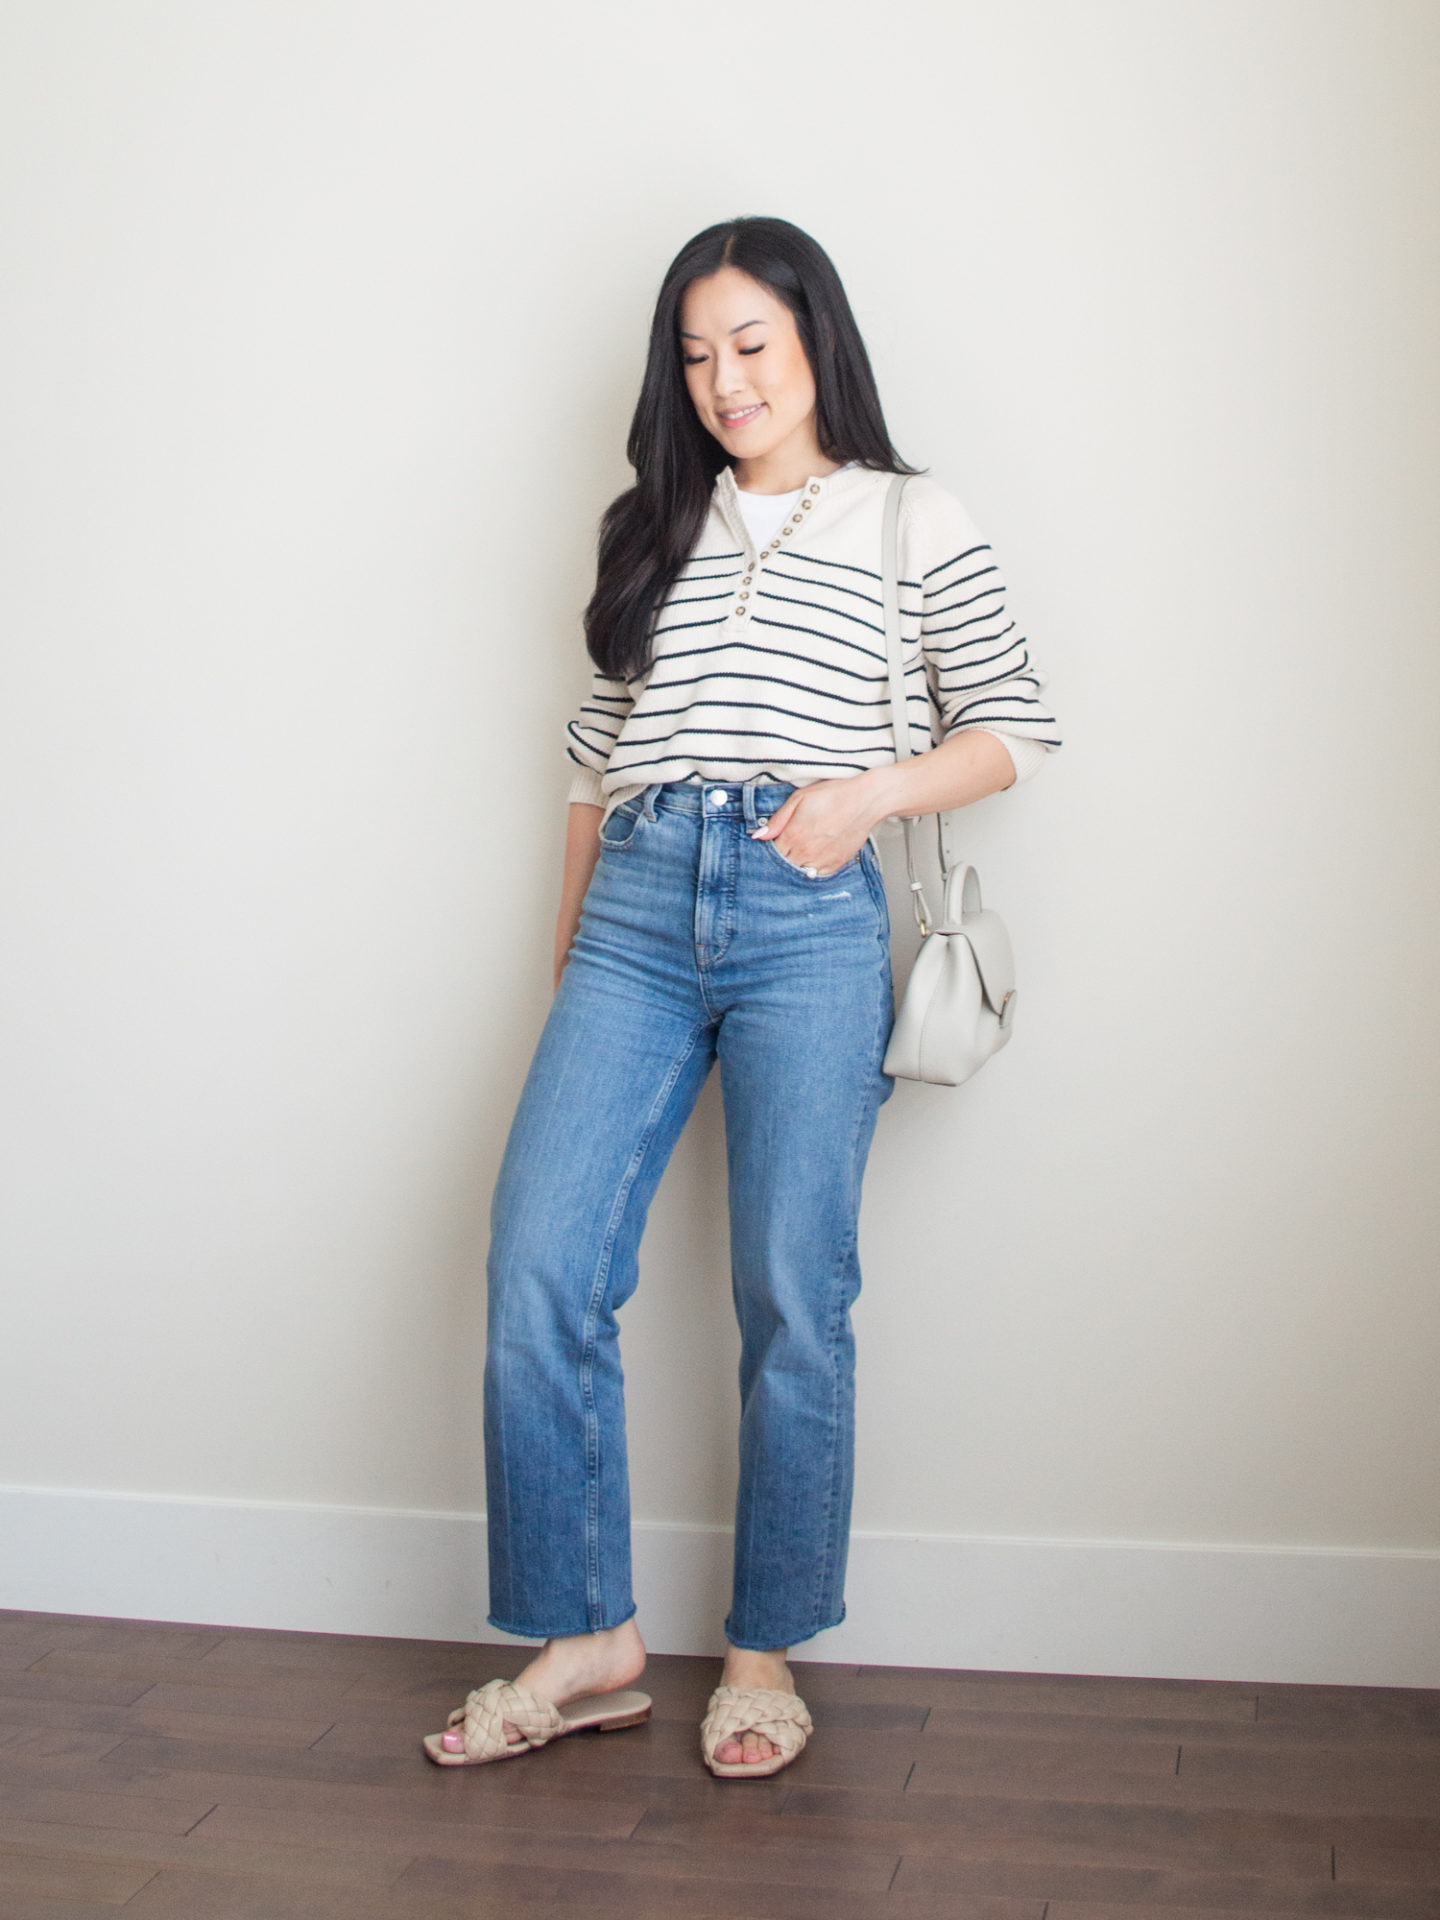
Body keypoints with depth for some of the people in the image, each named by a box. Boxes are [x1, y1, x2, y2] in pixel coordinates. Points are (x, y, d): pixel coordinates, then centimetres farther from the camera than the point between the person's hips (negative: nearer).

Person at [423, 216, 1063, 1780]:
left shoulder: (914, 523, 9)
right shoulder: (652, 529, 19)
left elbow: (1012, 727, 9)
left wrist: (867, 791, -7)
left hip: (808, 917, -3)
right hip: (636, 904, 4)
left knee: (792, 1299, -1)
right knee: (540, 1274, -6)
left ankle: (765, 1652, 15)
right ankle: (587, 1642, 8)